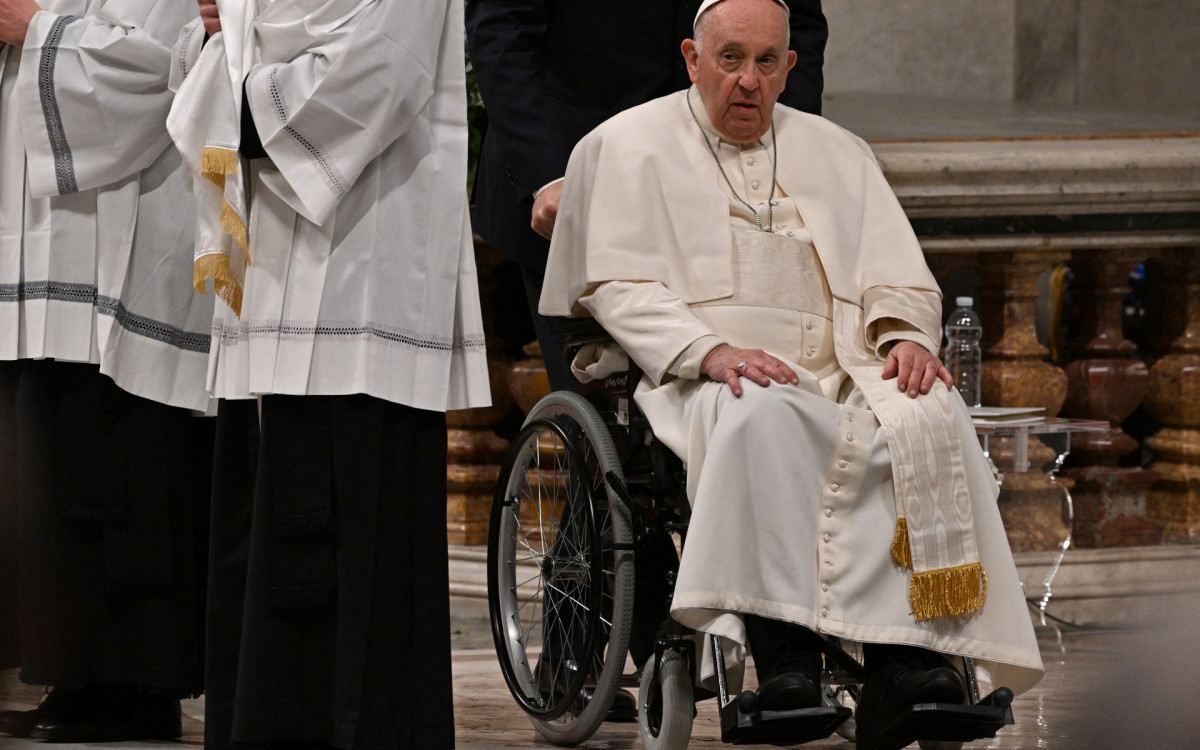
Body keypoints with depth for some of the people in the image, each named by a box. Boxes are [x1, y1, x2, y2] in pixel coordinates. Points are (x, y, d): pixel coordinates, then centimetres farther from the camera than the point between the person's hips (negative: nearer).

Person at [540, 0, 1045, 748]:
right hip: (699, 379, -3)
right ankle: (782, 650, -43)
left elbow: (899, 280, 18)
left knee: (927, 416, -30)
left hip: (838, 377, 3)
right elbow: (618, 287, 0)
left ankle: (904, 655, -38)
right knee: (762, 415, -40)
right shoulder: (630, 146, 11)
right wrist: (710, 350, -17)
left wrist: (906, 338, -7)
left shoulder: (836, 153, 23)